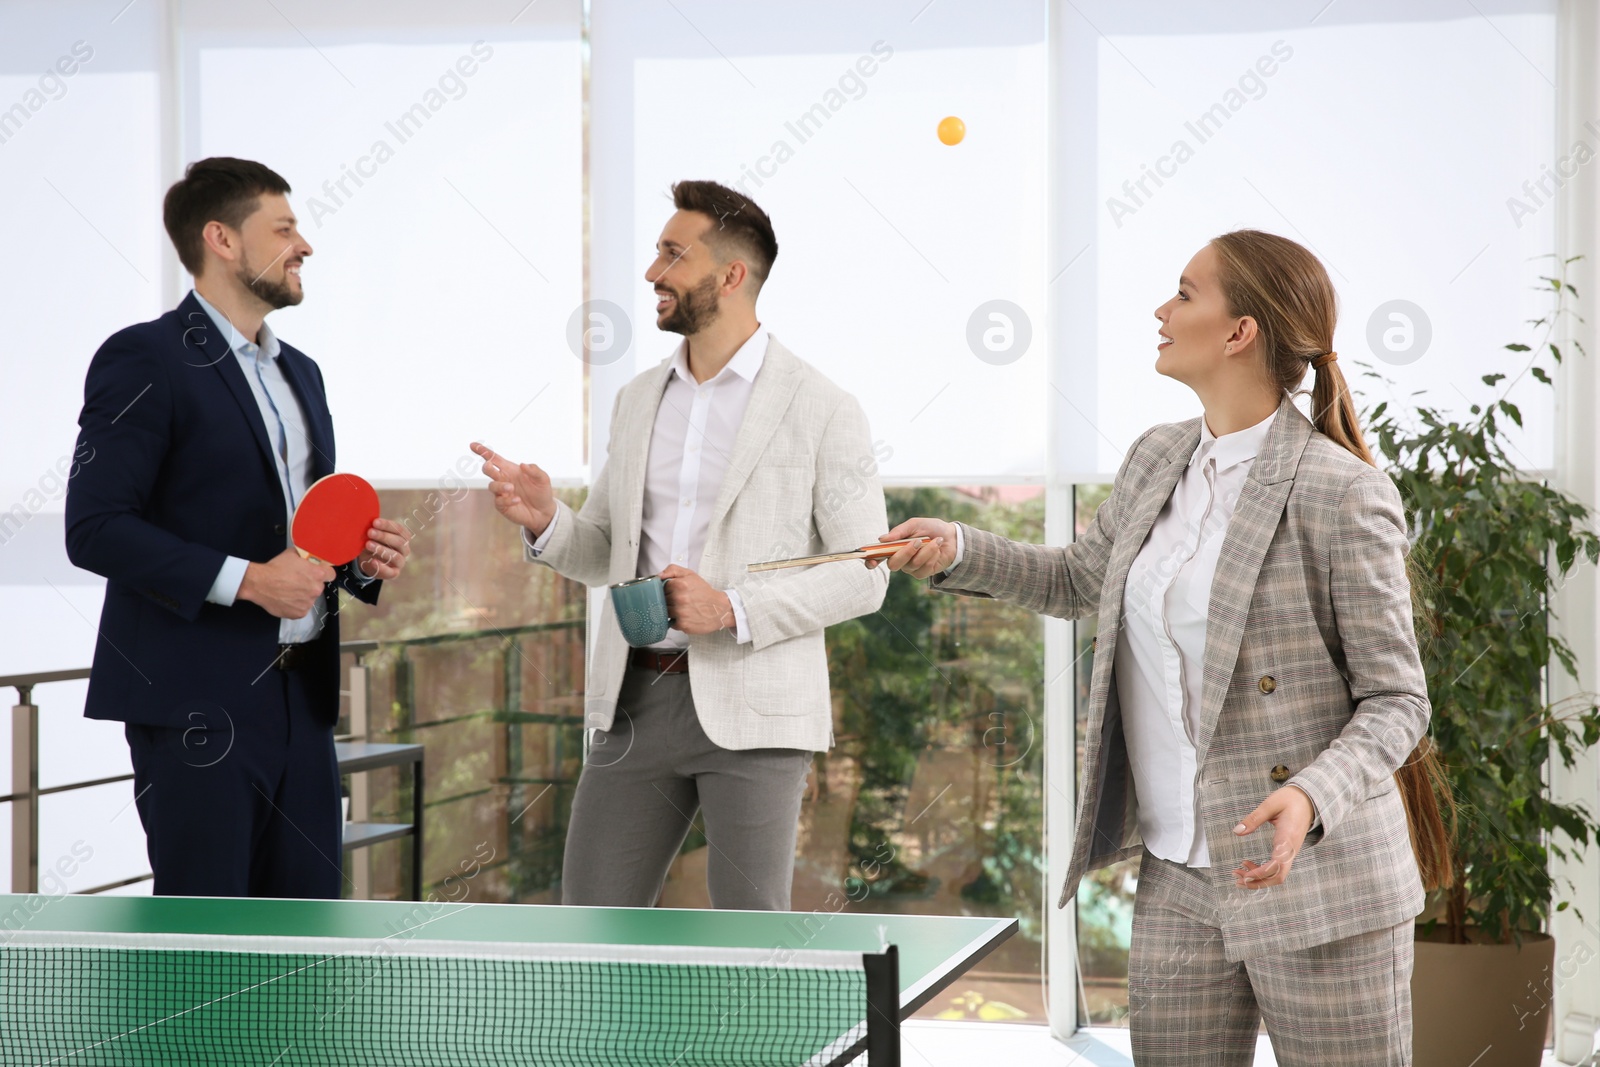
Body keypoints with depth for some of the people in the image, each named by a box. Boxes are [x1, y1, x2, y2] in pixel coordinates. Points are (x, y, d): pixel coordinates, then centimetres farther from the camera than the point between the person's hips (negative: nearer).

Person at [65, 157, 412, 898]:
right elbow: (95, 529, -15)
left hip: (300, 695, 8)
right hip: (199, 700, -8)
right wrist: (245, 579, -21)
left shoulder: (299, 372, 19)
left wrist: (365, 558, 5)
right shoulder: (144, 360, -7)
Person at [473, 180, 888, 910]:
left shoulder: (821, 409, -4)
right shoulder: (638, 399, 14)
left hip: (752, 708, -5)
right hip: (635, 700, 6)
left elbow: (863, 575, -6)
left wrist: (733, 609, -18)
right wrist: (545, 521, -3)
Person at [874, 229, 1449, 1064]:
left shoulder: (1344, 494, -13)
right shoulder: (1156, 460, 9)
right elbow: (1080, 580, 28)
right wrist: (958, 550, 14)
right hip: (1176, 880, 7)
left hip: (1316, 889, -7)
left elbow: (1396, 700, -10)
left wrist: (1313, 796, -27)